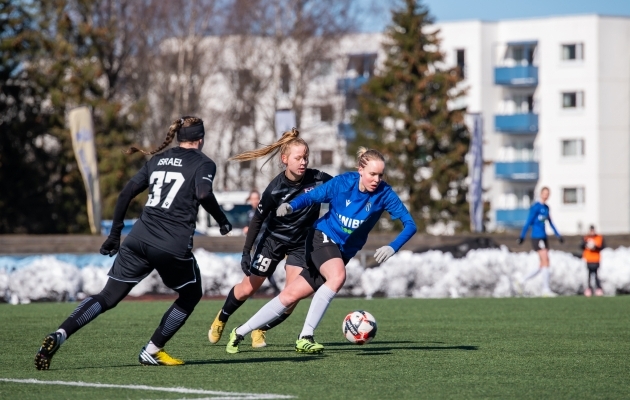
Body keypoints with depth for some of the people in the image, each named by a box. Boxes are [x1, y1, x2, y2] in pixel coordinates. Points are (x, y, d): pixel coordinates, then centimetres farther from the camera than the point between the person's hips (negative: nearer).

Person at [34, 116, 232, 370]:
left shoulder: (157, 160, 19)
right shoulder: (203, 163, 5)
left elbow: (127, 193, 15)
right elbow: (203, 194, -16)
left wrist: (114, 234, 19)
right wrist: (222, 220, -2)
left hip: (139, 239, 5)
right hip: (174, 245, -4)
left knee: (108, 297, 4)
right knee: (191, 295, 21)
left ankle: (58, 335, -17)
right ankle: (152, 351, 18)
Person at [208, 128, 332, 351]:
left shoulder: (317, 180, -21)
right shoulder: (276, 188, -24)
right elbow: (258, 220, -13)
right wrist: (246, 252, -14)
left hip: (301, 244, 1)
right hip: (273, 240, -1)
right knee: (247, 289, 8)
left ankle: (261, 330, 14)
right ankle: (221, 319, 37)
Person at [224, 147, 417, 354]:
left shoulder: (384, 193, -14)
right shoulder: (343, 183, -16)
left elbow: (409, 224, -15)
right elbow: (311, 197, -8)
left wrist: (392, 247, -32)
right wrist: (291, 205, -29)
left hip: (343, 252, 3)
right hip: (322, 237, -3)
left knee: (291, 295, -2)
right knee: (337, 275, -34)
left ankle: (240, 332, 9)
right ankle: (305, 337, -27)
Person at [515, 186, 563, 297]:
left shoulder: (546, 207, 14)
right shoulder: (536, 207, -11)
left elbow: (550, 223, 23)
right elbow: (528, 222, -13)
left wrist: (558, 235, 23)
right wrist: (522, 237, -15)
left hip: (543, 237, 9)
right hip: (537, 237, -9)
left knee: (543, 266, 8)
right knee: (545, 262, -11)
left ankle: (522, 281, 16)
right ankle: (546, 290, -7)